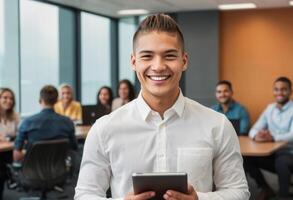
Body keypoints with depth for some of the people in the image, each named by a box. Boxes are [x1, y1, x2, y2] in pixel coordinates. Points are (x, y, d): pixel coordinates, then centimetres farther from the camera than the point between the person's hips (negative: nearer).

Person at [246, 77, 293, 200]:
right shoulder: (270, 108, 10)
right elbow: (253, 129, 5)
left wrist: (273, 137, -38)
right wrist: (256, 135, -20)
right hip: (272, 153, 6)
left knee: (281, 162, -38)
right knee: (247, 158, -16)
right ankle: (266, 189, 6)